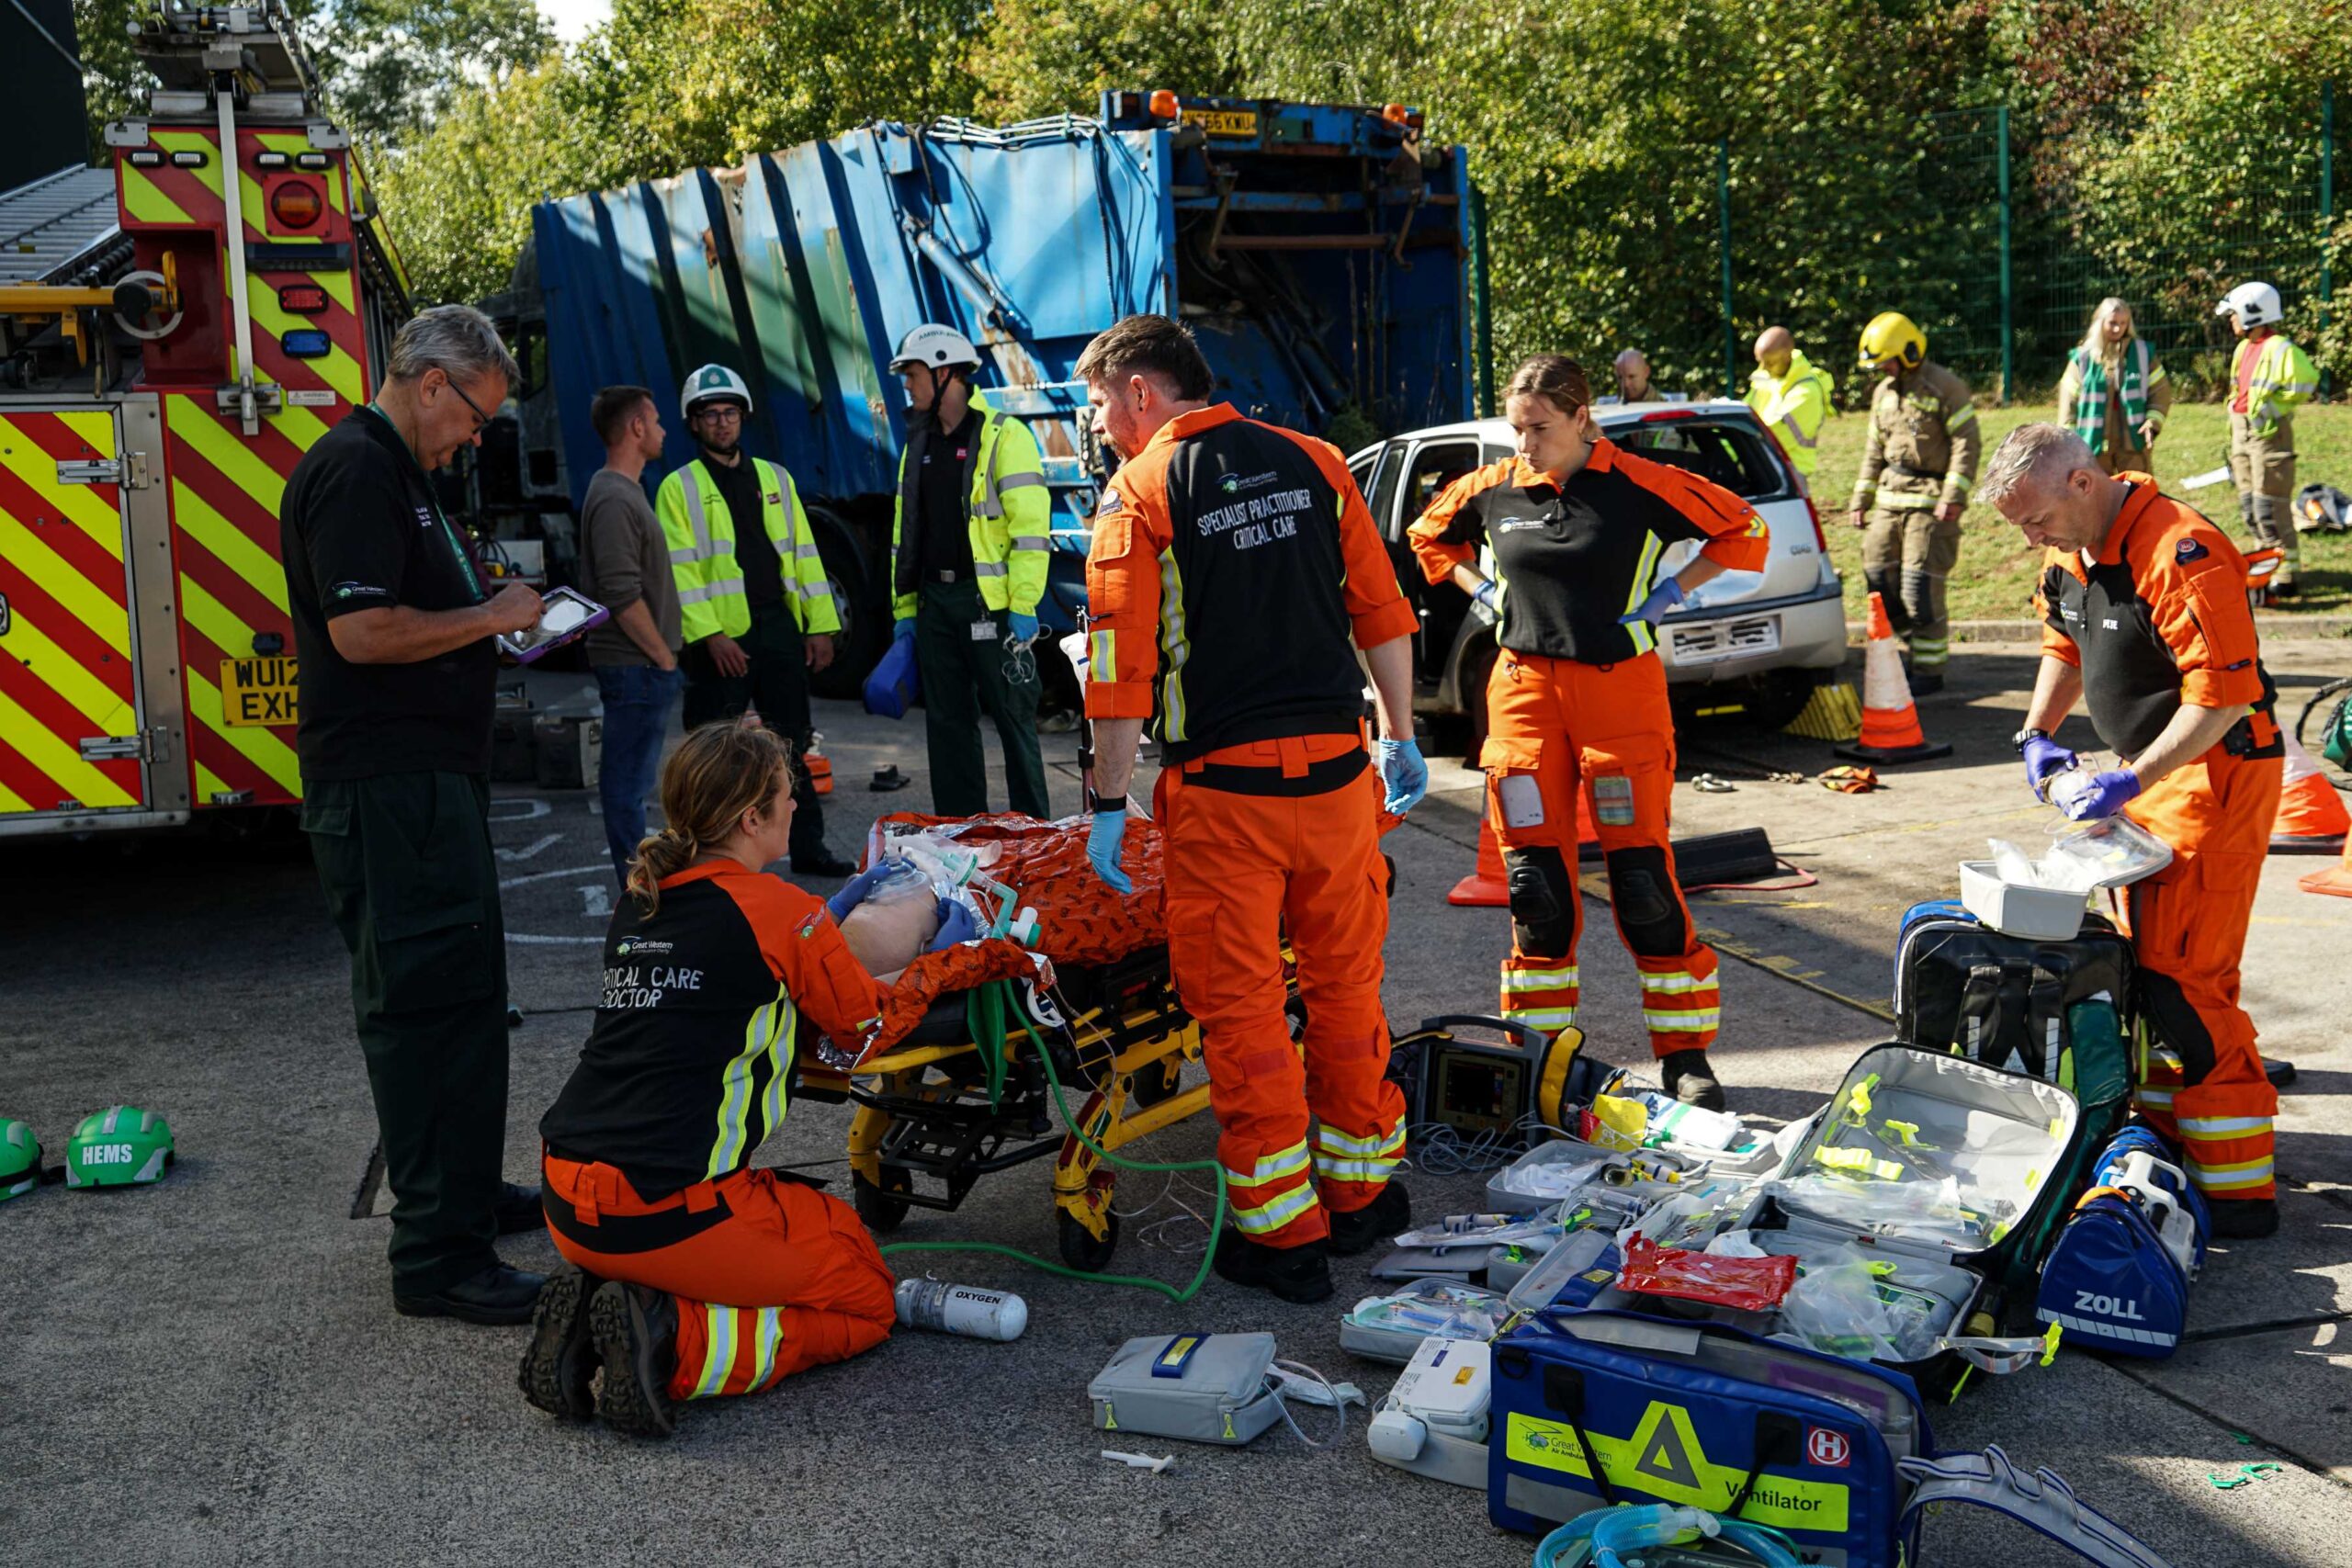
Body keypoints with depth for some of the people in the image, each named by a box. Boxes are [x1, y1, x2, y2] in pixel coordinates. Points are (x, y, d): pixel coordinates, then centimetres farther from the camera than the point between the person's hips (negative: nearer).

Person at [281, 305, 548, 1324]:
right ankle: (437, 1253, -5)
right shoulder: (354, 470, -14)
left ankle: (464, 1190, 31)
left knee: (459, 992, 18)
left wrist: (496, 613, 11)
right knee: (426, 1002, -9)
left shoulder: (393, 472, 19)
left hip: (429, 779, 11)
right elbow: (363, 631, -23)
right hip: (387, 787, -11)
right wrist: (490, 617, -12)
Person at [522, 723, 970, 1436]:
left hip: (567, 1203, 7)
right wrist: (944, 953, 21)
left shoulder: (640, 900, 10)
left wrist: (830, 914, 29)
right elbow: (869, 1019, 5)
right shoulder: (776, 908, -9)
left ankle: (595, 1300, 8)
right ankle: (679, 1343, -10)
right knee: (866, 1301, 13)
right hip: (666, 1213, -7)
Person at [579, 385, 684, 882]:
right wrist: (664, 657, -14)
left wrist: (666, 657, 19)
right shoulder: (614, 500, -16)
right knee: (628, 782, -5)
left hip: (641, 667, 11)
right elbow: (622, 596, -22)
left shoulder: (627, 492, 17)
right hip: (636, 667, -11)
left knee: (629, 780, 14)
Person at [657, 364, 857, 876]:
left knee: (792, 744, 10)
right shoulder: (679, 487, 1)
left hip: (779, 627, 4)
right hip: (722, 637, -4)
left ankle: (808, 847, 18)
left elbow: (804, 555, 12)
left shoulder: (774, 478, 14)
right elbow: (681, 569, -8)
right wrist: (710, 636, -18)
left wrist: (820, 625, 5)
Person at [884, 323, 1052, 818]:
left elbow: (1030, 527, -13)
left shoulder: (1004, 436, -6)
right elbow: (904, 533, 20)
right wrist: (904, 608, 15)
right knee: (947, 722, 10)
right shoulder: (918, 445, 16)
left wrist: (1023, 607, -17)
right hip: (935, 602, 7)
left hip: (991, 602, -7)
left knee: (1013, 718, -2)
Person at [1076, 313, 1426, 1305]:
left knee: (1242, 1005, 5)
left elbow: (1122, 669, -10)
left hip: (1221, 787, -4)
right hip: (1336, 771, 5)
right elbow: (1383, 614, 8)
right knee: (1346, 983, 17)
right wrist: (1400, 737, 17)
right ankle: (1361, 1192, 30)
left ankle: (1283, 1233, 10)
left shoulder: (1138, 492, -5)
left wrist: (1108, 803, -3)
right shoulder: (1315, 462, 8)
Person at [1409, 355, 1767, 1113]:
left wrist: (1668, 594, -4)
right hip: (1524, 694, 3)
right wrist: (1486, 591, 11)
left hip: (1619, 690, -3)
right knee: (1534, 882, 2)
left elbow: (1745, 532, 2)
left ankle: (1685, 1055, 8)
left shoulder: (1639, 485, -6)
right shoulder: (1491, 490, 5)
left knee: (1644, 879, -3)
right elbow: (1428, 539, 24)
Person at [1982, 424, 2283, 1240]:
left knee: (2184, 981, -11)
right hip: (2150, 768, 9)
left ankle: (2240, 1190, -3)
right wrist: (2039, 732, 7)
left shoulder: (2181, 554, -24)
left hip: (2217, 772, -9)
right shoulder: (2074, 551, 6)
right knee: (2141, 964, 13)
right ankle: (2162, 1128, 26)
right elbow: (2065, 646, 22)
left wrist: (2131, 781, -24)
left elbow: (2224, 697, -26)